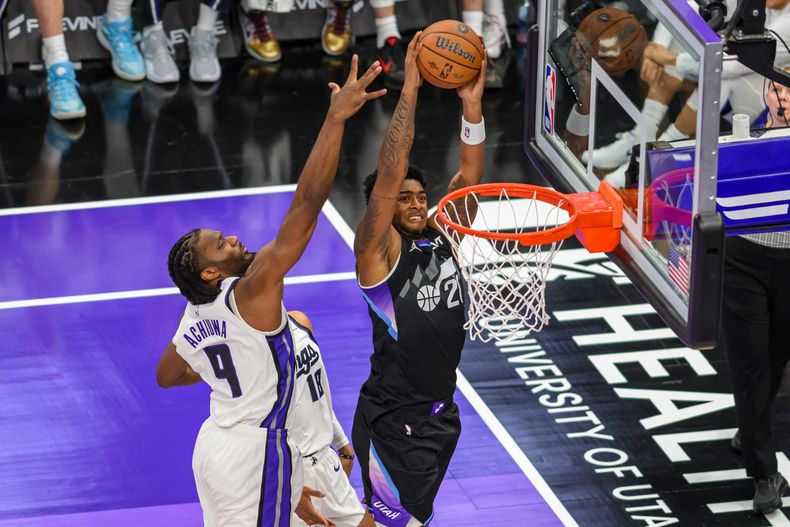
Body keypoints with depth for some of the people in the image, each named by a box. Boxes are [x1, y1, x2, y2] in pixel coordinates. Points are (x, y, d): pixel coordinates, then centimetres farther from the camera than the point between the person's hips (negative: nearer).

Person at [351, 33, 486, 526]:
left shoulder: (441, 235, 4)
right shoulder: (379, 251, -14)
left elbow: (469, 177, -3)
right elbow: (387, 177, -26)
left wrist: (472, 104, -18)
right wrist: (410, 89, -31)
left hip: (441, 414, 7)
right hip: (392, 423, -7)